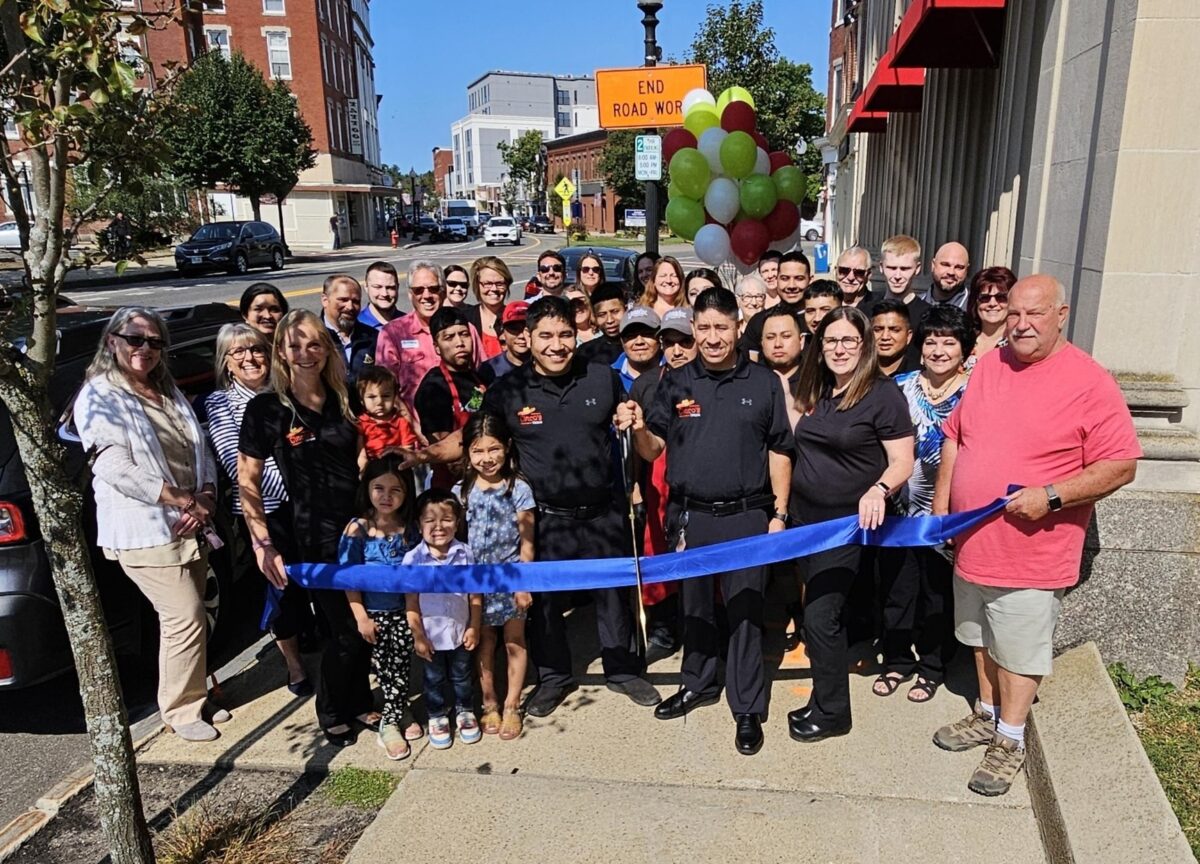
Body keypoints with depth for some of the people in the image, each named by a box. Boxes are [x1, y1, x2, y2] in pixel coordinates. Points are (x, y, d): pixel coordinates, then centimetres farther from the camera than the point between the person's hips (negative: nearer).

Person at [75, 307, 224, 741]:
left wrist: (204, 499, -6)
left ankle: (191, 697, 29)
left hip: (191, 526, 7)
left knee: (188, 618, 14)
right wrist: (184, 501, -18)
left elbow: (201, 451, 13)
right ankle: (183, 710, 11)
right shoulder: (98, 398, -8)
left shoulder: (169, 393, 15)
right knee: (186, 619, -6)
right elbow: (118, 469, -19)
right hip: (144, 531, -7)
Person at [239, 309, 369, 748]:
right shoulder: (266, 408, -6)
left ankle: (359, 703, 34)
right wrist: (263, 543, -11)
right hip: (314, 535, -4)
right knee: (347, 629, 4)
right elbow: (248, 482, -5)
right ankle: (331, 713, 30)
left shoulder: (343, 399, 6)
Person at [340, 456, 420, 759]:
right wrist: (361, 617, -10)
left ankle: (390, 721, 24)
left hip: (404, 610, 2)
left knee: (401, 665, 8)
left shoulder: (410, 527, -4)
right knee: (385, 667, 8)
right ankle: (400, 713, 25)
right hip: (374, 612, -2)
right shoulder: (357, 529, -11)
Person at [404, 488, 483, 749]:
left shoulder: (465, 553, -11)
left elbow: (475, 595, -4)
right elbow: (411, 602, -9)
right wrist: (418, 636, -8)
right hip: (431, 635, -1)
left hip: (460, 632, 1)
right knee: (434, 680, 17)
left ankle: (464, 711, 40)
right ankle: (437, 717, 36)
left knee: (462, 676, 20)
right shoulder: (413, 558, -15)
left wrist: (474, 628, -4)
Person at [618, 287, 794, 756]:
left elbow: (779, 452, 4)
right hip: (690, 516, 2)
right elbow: (655, 450, 5)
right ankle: (697, 683, 36)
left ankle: (747, 709, 19)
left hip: (747, 516, -2)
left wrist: (779, 513, 0)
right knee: (694, 604, 16)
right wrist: (638, 429, -17)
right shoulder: (675, 383, 3)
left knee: (744, 611, 5)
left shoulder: (764, 383, 0)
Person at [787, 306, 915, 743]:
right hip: (804, 518, 7)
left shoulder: (883, 394, -11)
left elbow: (902, 462, -14)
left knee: (819, 615, -5)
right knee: (822, 611, 16)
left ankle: (832, 711, 13)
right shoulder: (816, 392, 9)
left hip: (846, 524, -7)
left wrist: (878, 490, -31)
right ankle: (825, 696, 31)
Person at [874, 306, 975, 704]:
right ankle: (896, 661, 31)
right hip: (899, 506, 2)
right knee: (895, 586, 12)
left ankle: (931, 666, 31)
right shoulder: (901, 386, 1)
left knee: (938, 592, 12)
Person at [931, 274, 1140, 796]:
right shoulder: (988, 366, 4)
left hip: (1031, 554, -6)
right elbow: (954, 437, 11)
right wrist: (941, 506, 6)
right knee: (983, 640, 21)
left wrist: (1050, 495, -25)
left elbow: (1120, 466, -14)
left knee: (1020, 652, 9)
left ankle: (1009, 741, 27)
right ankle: (987, 716, 41)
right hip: (971, 543, 6)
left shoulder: (1090, 383, -14)